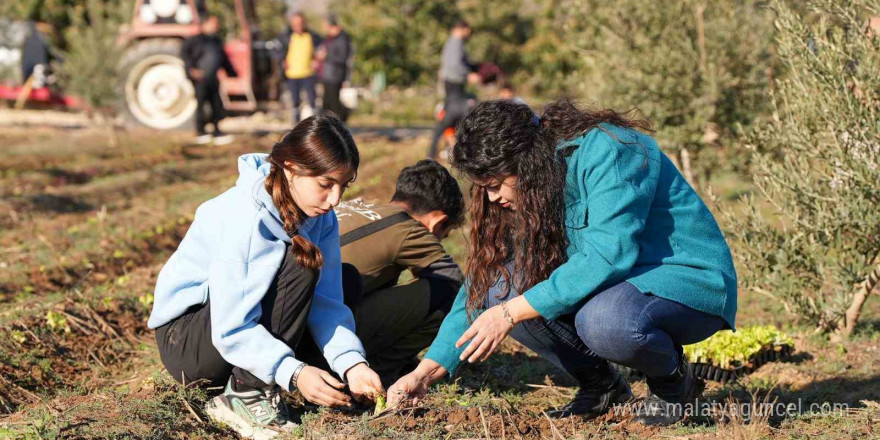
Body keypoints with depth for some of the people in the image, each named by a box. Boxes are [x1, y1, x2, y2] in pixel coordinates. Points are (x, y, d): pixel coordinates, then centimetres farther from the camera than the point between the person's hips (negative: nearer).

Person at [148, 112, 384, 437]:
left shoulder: (320, 217, -7)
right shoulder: (240, 218, -29)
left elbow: (325, 300, -12)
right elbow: (231, 330, -30)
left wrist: (351, 363, -27)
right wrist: (293, 373, -39)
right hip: (185, 342, -7)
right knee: (297, 263, -27)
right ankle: (246, 395, -22)